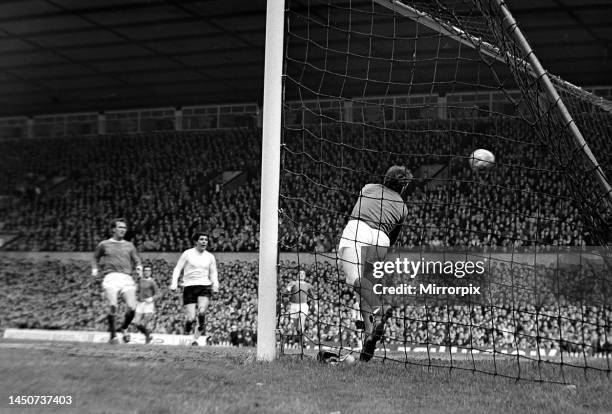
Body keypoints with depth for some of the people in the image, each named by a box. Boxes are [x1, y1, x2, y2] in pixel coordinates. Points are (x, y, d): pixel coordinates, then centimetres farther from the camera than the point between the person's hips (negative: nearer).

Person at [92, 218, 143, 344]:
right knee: (113, 306, -20)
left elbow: (136, 260, 22)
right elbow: (96, 258, 27)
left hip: (126, 278, 2)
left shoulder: (129, 245, 19)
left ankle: (124, 328, 17)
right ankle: (113, 335, -6)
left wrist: (139, 268, 1)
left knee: (132, 308, -13)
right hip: (111, 277, -2)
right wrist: (95, 269, 11)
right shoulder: (104, 244, 14)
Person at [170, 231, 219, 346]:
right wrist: (174, 283, -10)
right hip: (189, 287, -1)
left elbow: (213, 273, 18)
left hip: (205, 287, 1)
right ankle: (187, 329, 26)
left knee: (202, 312, -24)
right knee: (191, 318, -12)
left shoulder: (210, 257, 13)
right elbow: (177, 269, 4)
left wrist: (215, 285, -1)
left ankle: (195, 339, -3)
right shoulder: (187, 254, 4)